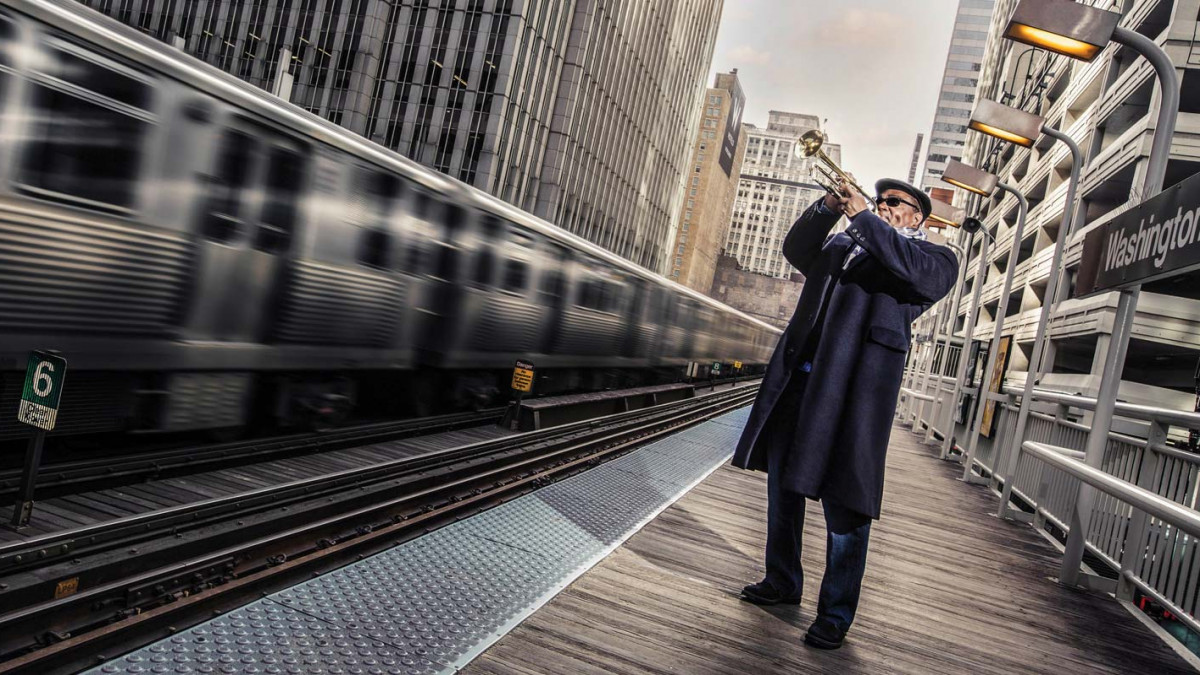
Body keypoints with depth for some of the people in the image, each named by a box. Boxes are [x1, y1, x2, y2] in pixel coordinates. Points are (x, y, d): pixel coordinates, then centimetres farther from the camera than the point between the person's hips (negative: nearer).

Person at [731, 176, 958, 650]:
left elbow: (915, 270, -12)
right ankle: (782, 583, 28)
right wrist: (825, 210, 2)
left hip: (855, 383, -6)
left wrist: (863, 217, -9)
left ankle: (836, 613, 8)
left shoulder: (935, 258, 9)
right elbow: (796, 250, 15)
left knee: (844, 502, -5)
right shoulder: (841, 244, 26)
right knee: (783, 482, 12)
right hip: (799, 374, 6)